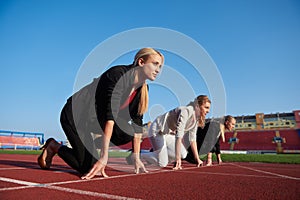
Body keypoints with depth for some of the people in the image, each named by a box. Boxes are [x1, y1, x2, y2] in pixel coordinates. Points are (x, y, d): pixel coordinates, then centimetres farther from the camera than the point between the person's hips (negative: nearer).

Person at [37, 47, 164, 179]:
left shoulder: (142, 89, -1)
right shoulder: (118, 74, -25)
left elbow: (137, 124, 0)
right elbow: (110, 115, -33)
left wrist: (136, 158, -2)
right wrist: (104, 156, -35)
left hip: (96, 120, 7)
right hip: (75, 116, -7)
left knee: (128, 134, -16)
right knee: (90, 168, -9)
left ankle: (91, 144, 6)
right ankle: (54, 146, 13)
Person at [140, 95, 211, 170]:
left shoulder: (196, 117, 1)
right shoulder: (186, 111, -27)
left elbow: (192, 139, 7)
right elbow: (179, 135, -32)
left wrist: (197, 158, 6)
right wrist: (177, 158, -33)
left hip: (169, 133, 9)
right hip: (157, 131, -9)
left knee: (183, 154, -7)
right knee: (162, 163, -17)